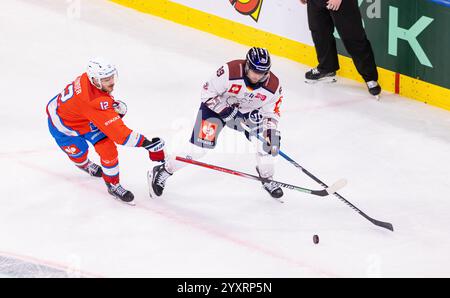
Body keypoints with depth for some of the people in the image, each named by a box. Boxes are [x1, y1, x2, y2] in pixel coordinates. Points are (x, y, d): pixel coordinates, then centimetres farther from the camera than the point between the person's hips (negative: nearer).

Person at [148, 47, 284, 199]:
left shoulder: (273, 85, -21)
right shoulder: (230, 71, -34)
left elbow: (271, 113, -9)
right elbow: (207, 93, -24)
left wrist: (272, 133, -25)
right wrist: (227, 113, -30)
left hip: (248, 112, 4)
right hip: (217, 106, -4)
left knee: (267, 142, -11)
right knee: (199, 146, -13)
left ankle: (267, 179, 15)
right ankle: (162, 172, 3)